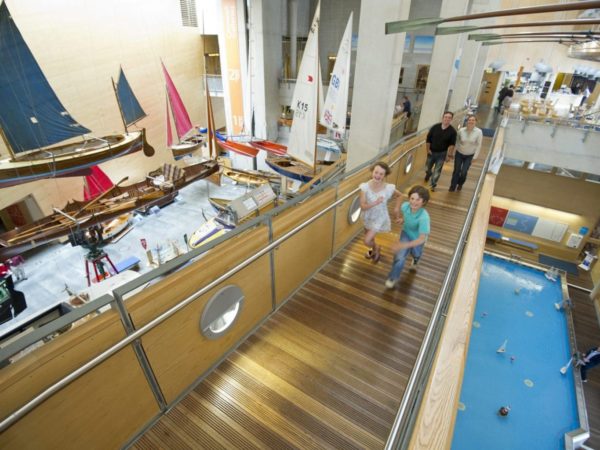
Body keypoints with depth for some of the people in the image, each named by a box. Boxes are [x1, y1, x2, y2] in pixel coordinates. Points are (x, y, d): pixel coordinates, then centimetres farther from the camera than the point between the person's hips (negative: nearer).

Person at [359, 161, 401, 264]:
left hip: (380, 218, -3)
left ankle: (377, 248, 29)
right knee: (370, 238, 25)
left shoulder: (389, 188, -25)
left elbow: (399, 195, -1)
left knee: (367, 241, -8)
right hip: (368, 217, 3)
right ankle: (374, 250, 60)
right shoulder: (365, 187, -24)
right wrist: (375, 203, -39)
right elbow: (363, 207, -25)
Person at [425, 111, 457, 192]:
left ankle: (433, 185, 19)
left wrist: (449, 155, -7)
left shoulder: (452, 131, -11)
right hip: (431, 152, 2)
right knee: (427, 168, 16)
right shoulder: (435, 127, -9)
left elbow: (452, 144, -6)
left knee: (437, 171, 2)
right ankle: (428, 175, 52)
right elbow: (428, 139, -2)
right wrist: (428, 150, -2)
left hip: (442, 153, -1)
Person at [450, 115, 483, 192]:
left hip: (470, 156, -1)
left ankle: (460, 184, 29)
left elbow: (479, 145, -10)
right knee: (456, 171, 6)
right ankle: (453, 187, 25)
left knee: (463, 172, -3)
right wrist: (455, 152, 3)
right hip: (459, 154, 1)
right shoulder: (461, 130, -14)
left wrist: (475, 157, -9)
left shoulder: (479, 132, -16)